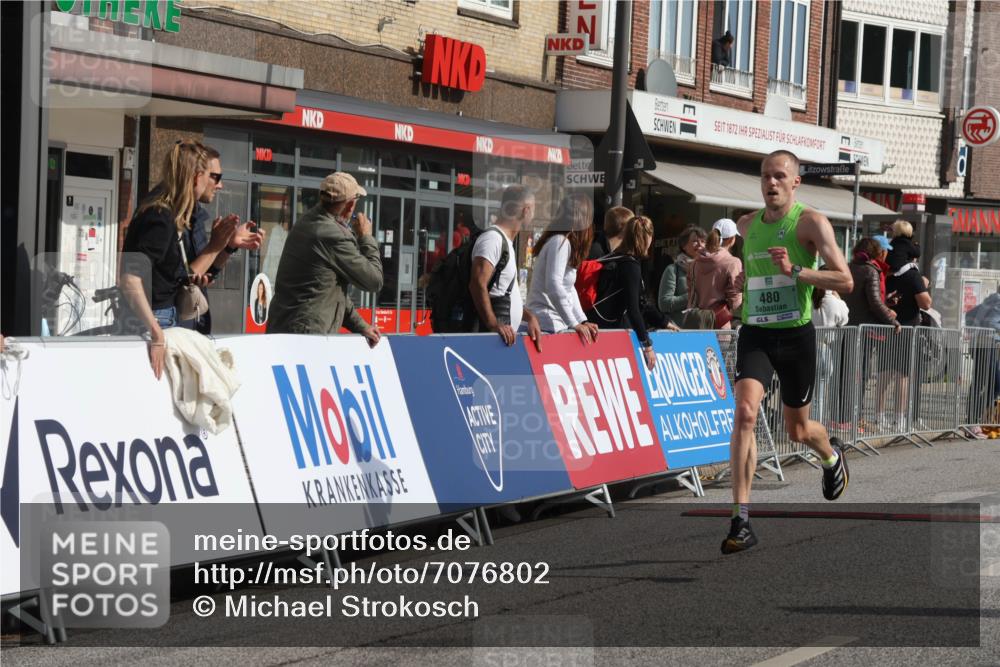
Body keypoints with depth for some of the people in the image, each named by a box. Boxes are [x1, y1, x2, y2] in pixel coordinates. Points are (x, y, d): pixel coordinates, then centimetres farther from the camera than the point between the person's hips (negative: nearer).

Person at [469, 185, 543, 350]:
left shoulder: (506, 242, 21)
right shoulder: (492, 239, -10)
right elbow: (478, 285, -22)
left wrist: (529, 316, 13)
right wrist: (494, 324, -27)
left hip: (506, 335, 10)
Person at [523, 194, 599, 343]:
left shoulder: (564, 242, 18)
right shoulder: (560, 243, -12)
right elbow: (553, 286, -21)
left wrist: (582, 321, 11)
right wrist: (574, 324, -18)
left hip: (556, 323, 9)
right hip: (548, 324, -9)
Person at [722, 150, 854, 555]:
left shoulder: (811, 223, -8)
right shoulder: (746, 226, 8)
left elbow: (845, 281, -16)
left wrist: (795, 271, -25)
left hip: (796, 335, -2)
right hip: (755, 334, 2)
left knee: (798, 430, 13)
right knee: (744, 412, -22)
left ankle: (831, 455, 53)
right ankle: (741, 520, -23)